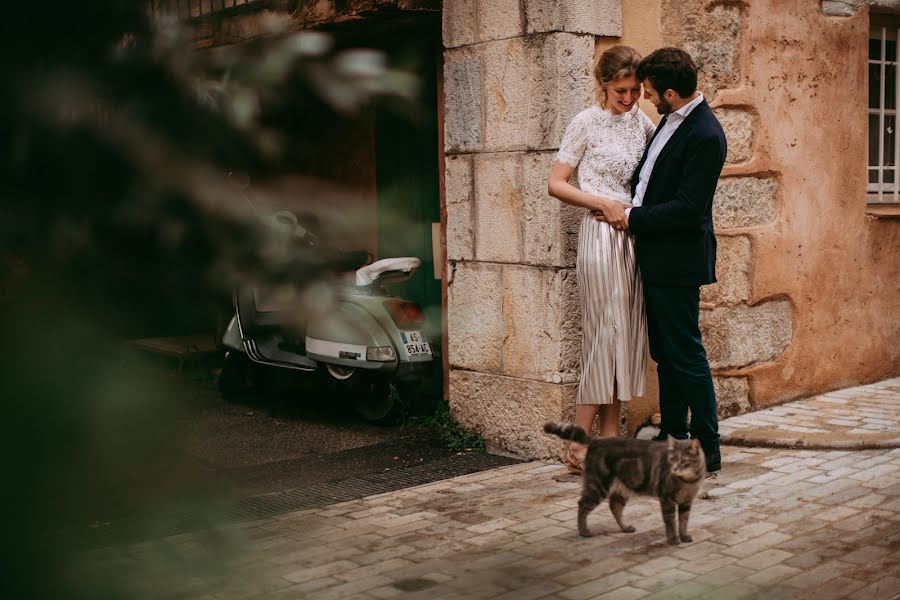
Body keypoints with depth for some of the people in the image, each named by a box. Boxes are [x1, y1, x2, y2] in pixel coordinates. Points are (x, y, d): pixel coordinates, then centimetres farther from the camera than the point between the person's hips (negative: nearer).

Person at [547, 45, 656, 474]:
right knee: (605, 334, -7)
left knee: (627, 334, 7)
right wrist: (602, 202, -15)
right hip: (602, 234, -6)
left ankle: (610, 439, 16)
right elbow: (555, 184, -4)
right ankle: (579, 446, 0)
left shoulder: (642, 121, 10)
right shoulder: (587, 123, -4)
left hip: (636, 235, 6)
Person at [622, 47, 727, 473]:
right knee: (665, 353, 16)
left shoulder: (705, 135, -20)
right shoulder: (671, 120, 10)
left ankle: (707, 450, 9)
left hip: (677, 262, -10)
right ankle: (672, 436, 28)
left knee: (685, 354, -2)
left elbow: (687, 208, -22)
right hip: (656, 259, 10)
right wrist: (629, 207, 10)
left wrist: (633, 217, -13)